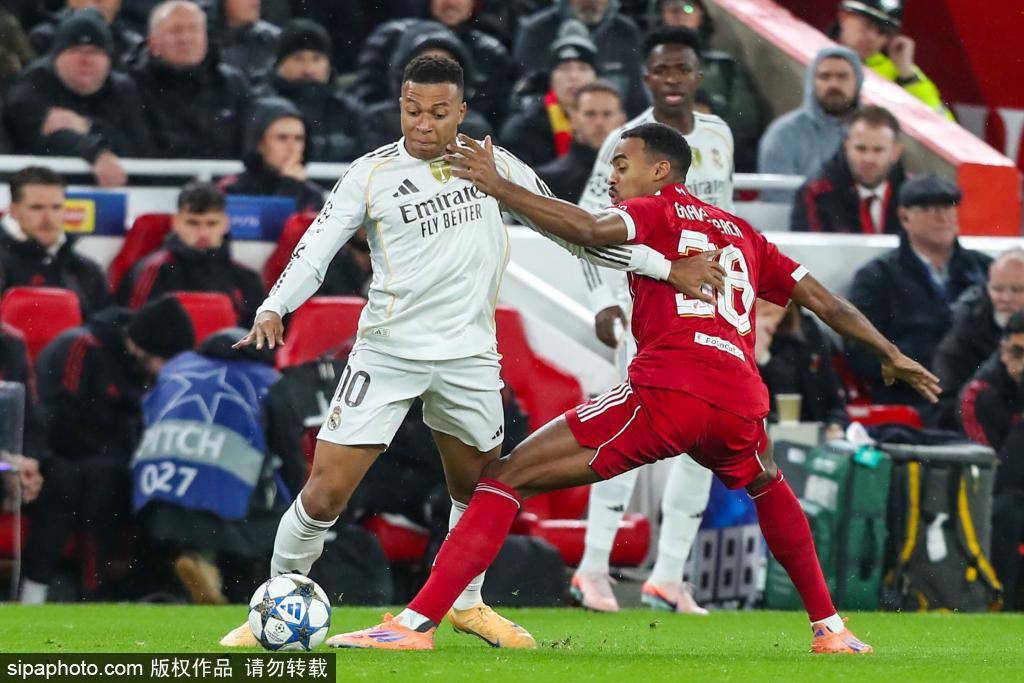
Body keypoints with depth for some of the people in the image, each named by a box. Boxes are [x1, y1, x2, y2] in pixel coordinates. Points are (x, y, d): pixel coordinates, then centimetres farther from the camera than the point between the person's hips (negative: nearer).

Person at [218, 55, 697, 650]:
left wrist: (659, 266, 7)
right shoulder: (371, 175, -3)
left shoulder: (493, 165, 4)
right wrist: (273, 309, -24)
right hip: (388, 350, -3)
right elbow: (317, 249, -6)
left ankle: (467, 604, 39)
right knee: (325, 495, -9)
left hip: (469, 355, 3)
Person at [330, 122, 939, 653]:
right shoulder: (744, 236, 28)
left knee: (507, 477, -4)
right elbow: (825, 303, 31)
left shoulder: (658, 210, 11)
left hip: (666, 392, -6)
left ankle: (417, 623, -18)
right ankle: (831, 629, 36)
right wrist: (892, 355, 42)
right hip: (740, 407, 6)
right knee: (769, 487, 41)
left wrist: (497, 186, -5)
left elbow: (592, 231, -10)